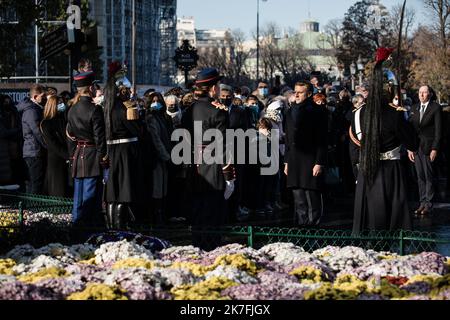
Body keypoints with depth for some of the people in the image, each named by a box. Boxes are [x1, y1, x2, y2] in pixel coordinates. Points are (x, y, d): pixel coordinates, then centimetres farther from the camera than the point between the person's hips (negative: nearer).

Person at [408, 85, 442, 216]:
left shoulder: (436, 108, -3)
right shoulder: (415, 108, 14)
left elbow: (438, 130, -7)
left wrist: (435, 149, -12)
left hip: (428, 147, -5)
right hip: (416, 147, 5)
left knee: (429, 176, -2)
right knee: (420, 177, 7)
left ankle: (429, 204, 3)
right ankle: (423, 202, 12)